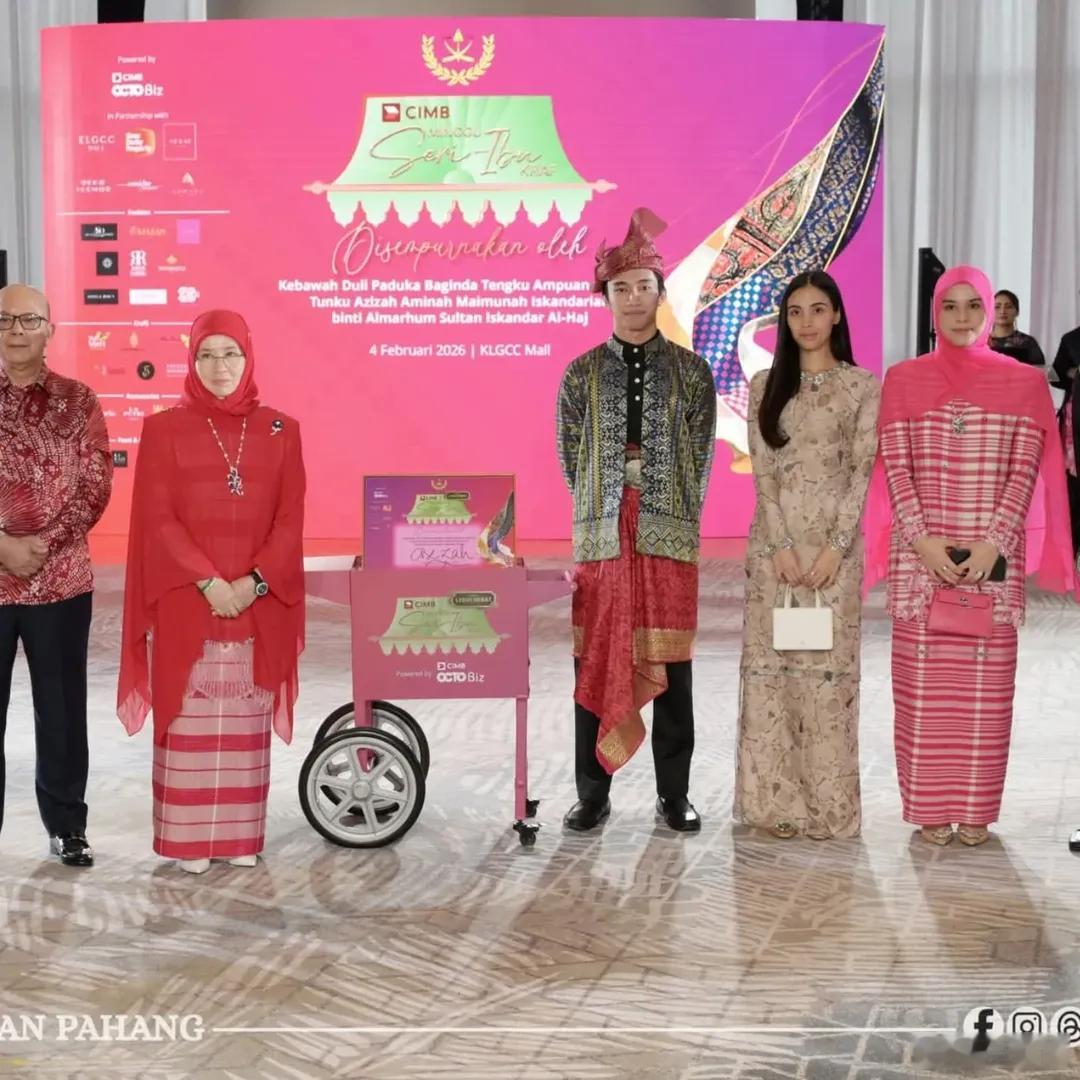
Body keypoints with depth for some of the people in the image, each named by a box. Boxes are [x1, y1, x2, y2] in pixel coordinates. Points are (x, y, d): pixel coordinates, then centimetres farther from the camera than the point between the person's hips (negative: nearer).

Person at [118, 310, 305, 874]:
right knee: (189, 722, 3)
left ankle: (242, 836, 17)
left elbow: (290, 519, 1)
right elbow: (158, 520, -5)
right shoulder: (164, 429, 1)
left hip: (258, 606, 2)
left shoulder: (280, 430, 6)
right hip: (186, 605, -2)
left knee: (246, 724, 7)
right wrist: (209, 583, -15)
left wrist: (254, 582, -12)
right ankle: (189, 840, 12)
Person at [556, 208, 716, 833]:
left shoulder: (691, 371, 6)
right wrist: (602, 515, 2)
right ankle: (593, 794, 14)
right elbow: (571, 456, 7)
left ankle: (675, 795, 14)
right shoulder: (582, 373, 7)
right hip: (601, 537, 1)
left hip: (670, 536, -1)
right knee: (595, 665, 3)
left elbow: (700, 455, 5)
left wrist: (673, 518, -1)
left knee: (671, 666, 3)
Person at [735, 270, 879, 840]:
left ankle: (827, 802, 9)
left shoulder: (862, 385, 3)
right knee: (771, 660, 2)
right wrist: (782, 547, -9)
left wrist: (834, 547, -12)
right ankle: (777, 799, 9)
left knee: (829, 662, 1)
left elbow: (862, 471, -3)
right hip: (774, 541, 1)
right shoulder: (764, 385, 6)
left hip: (835, 540, -1)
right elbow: (761, 471, 0)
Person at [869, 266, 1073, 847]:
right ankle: (929, 807, 11)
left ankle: (975, 809, 12)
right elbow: (895, 468, 0)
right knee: (922, 683, 1)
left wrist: (992, 543, -12)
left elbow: (1025, 471, -1)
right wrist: (923, 540, -11)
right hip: (919, 555, 0)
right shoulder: (903, 380, 6)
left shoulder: (1023, 382, 6)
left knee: (986, 684, 2)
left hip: (994, 558, 0)